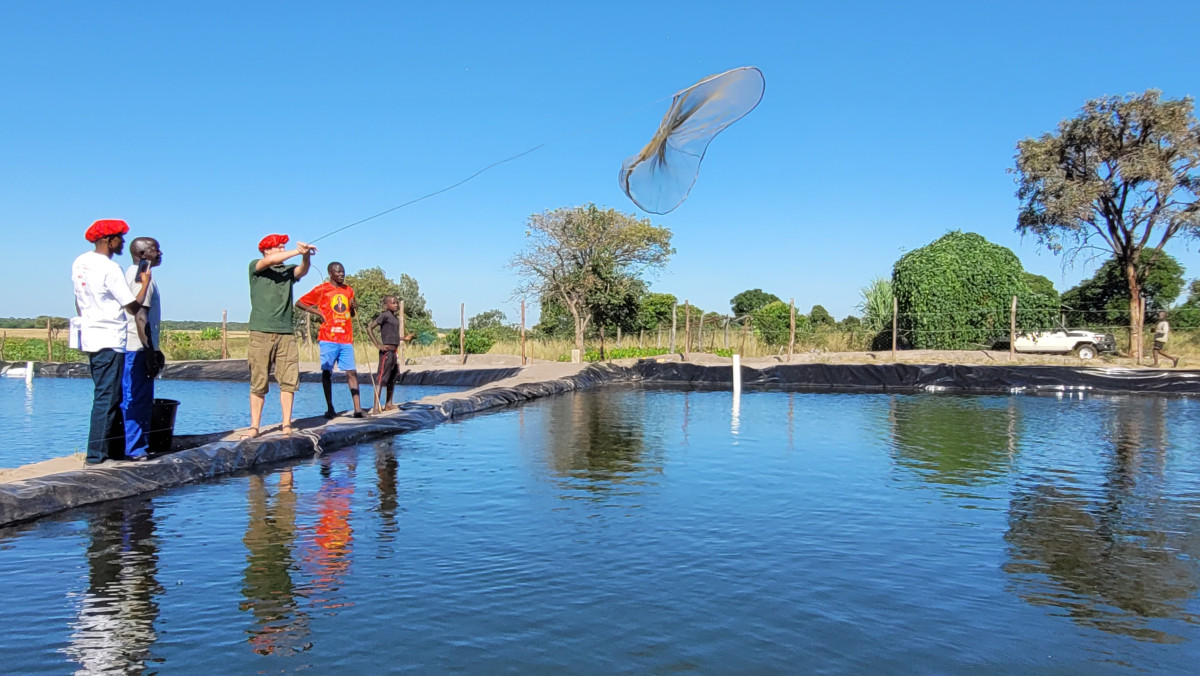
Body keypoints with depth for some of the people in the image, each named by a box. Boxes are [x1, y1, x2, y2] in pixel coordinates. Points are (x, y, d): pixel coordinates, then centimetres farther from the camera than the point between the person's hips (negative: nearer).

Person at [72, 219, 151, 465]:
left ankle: (116, 448, 22)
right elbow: (133, 306, -13)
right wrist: (145, 282, 1)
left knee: (111, 396, 15)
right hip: (110, 341, -9)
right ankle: (96, 454, -3)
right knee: (106, 398, -5)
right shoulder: (110, 269, -15)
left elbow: (78, 301, 19)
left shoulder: (79, 263, 11)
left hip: (89, 337, 9)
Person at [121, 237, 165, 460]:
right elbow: (141, 317, -20)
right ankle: (135, 449, -2)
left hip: (131, 348, 10)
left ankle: (140, 446, 19)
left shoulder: (132, 274, 18)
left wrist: (153, 350, 22)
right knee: (136, 400, -6)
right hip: (138, 349, -10)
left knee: (142, 400, 13)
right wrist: (150, 353, -19)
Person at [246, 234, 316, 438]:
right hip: (261, 333, -3)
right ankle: (254, 427, 4)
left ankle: (287, 425, 3)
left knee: (288, 381, -2)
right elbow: (270, 261, -13)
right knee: (258, 383, -1)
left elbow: (303, 270, -7)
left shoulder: (289, 270, 15)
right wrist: (298, 251, -17)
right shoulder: (255, 266, 8)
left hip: (286, 333, 3)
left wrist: (305, 256, -29)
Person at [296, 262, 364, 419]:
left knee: (351, 372, -3)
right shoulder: (322, 289, 1)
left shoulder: (349, 291, 14)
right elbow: (299, 303, 3)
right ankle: (330, 408, 7)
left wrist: (354, 307, 2)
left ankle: (358, 408, -6)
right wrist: (318, 312, -7)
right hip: (328, 338, -3)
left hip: (346, 339, 4)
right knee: (327, 372, 1)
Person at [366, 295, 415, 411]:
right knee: (381, 378, -12)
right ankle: (376, 406, -16)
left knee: (392, 379, 14)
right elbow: (369, 328, -15)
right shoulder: (384, 315, -8)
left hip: (394, 351, 9)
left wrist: (404, 339, 20)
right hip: (386, 351, -9)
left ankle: (389, 404, 21)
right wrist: (378, 345, -19)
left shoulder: (396, 318, 17)